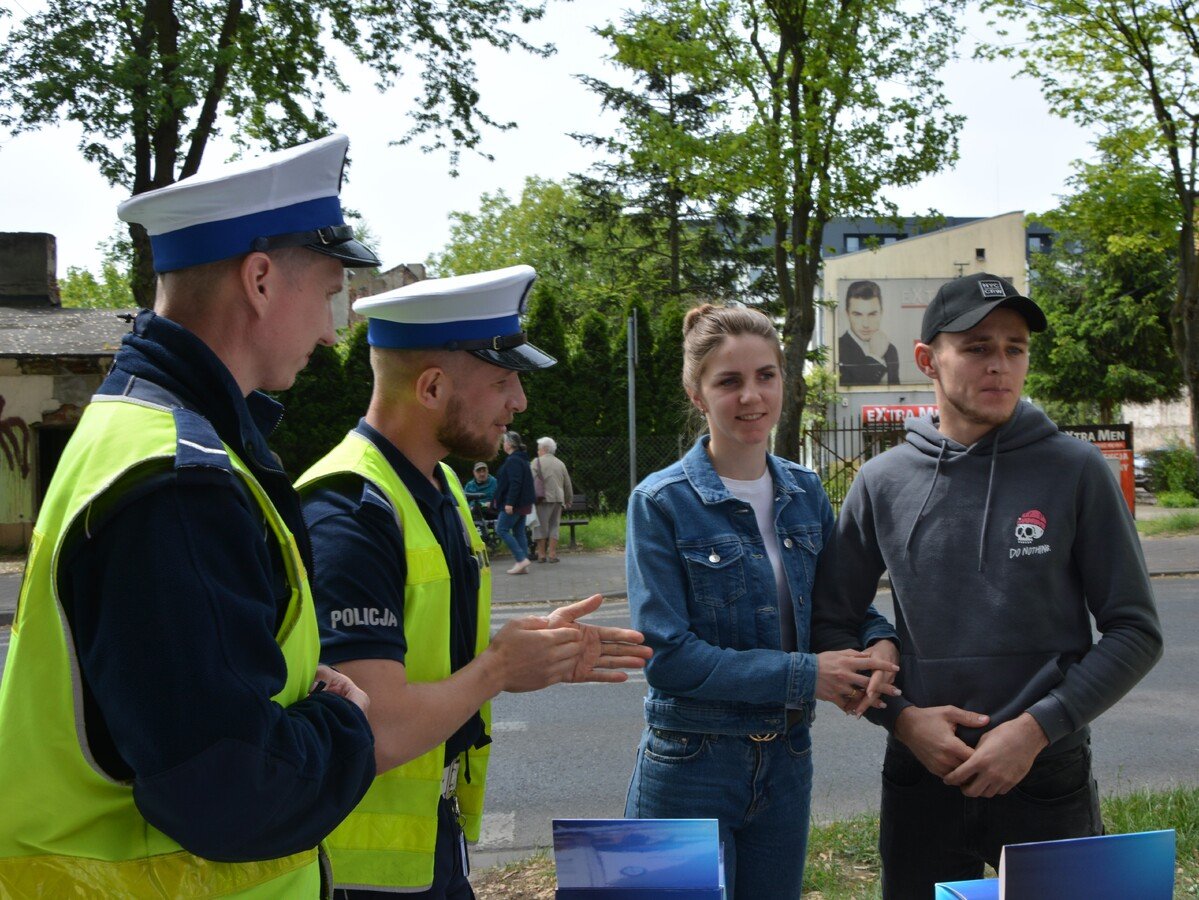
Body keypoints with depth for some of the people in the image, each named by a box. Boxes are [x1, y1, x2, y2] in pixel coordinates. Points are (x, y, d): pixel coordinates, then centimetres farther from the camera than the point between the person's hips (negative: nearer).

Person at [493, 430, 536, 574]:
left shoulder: (513, 461, -15)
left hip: (514, 503, -10)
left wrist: (509, 503, -25)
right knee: (519, 531, 9)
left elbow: (515, 483, -23)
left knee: (502, 529, -4)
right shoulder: (522, 459, 16)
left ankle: (521, 559, -11)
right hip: (523, 503, 10)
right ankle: (523, 565, 8)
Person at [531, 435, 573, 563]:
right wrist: (568, 500, 28)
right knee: (554, 526, 9)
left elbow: (532, 480, -11)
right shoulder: (560, 463, 15)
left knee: (541, 526, 2)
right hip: (558, 498, 4)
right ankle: (552, 554, 4)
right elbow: (568, 484, 19)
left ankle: (541, 554, 4)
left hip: (544, 499, -4)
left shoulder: (537, 462, -1)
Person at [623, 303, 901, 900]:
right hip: (691, 771, -5)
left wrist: (878, 641, -8)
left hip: (787, 764, 5)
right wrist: (805, 675, -21)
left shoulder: (806, 492, 4)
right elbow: (668, 655, -17)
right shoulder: (661, 503, -12)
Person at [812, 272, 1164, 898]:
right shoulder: (883, 482, 0)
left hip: (1048, 775, -1)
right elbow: (831, 625, 5)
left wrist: (1038, 727, -13)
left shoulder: (1075, 471, -4)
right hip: (920, 776, 2)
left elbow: (1135, 631, -4)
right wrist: (901, 717, -8)